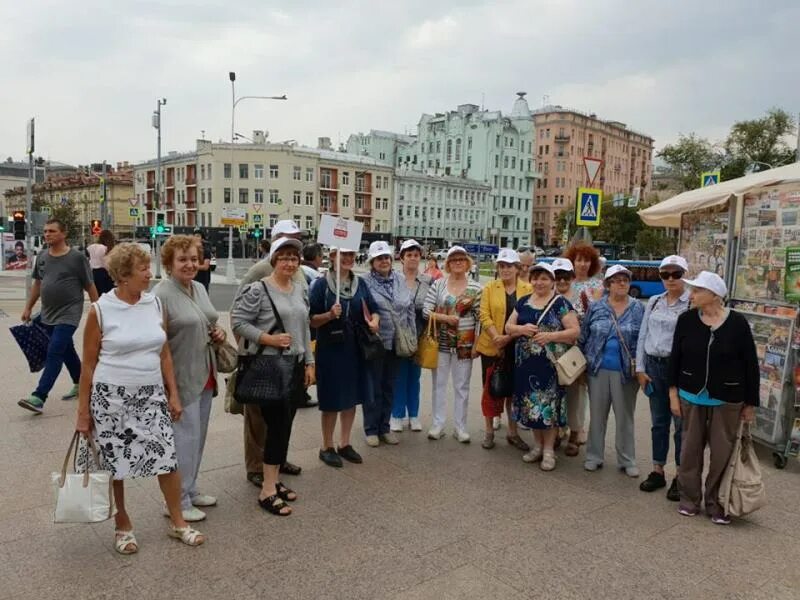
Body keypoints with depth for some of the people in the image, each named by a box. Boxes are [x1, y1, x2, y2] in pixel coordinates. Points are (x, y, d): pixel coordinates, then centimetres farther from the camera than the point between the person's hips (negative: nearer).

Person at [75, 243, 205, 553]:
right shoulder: (100, 310, -9)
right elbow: (88, 364, -4)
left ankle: (177, 522, 22)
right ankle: (123, 526, 30)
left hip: (151, 396, 3)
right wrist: (83, 410, -3)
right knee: (114, 464, 9)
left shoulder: (154, 303, 2)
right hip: (111, 398, -3)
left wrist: (173, 394, 6)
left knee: (167, 457, 4)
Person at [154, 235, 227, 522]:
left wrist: (219, 333, 3)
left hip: (204, 376, 8)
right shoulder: (162, 294, -15)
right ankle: (178, 502, 13)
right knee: (186, 437, -1)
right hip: (182, 378, -8)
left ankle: (190, 490, 31)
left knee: (197, 436, 16)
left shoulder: (200, 288, 10)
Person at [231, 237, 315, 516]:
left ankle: (274, 480, 26)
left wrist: (309, 362, 13)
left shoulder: (301, 290, 11)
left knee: (285, 425, 12)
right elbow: (238, 322, -11)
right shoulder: (258, 290, -11)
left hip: (295, 365, 7)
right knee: (277, 425, -6)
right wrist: (269, 339, -19)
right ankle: (267, 491, 6)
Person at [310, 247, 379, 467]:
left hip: (355, 349, 5)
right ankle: (327, 447, 21)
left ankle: (345, 444, 28)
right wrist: (329, 315, -26)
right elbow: (311, 320, -9)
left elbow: (373, 309, 11)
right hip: (330, 350, -5)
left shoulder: (360, 283, 6)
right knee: (331, 400, 3)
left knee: (352, 398, 13)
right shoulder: (321, 284, -9)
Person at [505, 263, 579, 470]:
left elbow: (575, 331, -8)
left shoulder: (561, 303, -4)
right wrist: (521, 329, -10)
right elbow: (508, 326, 11)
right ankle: (537, 445, 26)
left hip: (551, 363, -4)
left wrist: (550, 336, -20)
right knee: (531, 403, 10)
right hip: (526, 362, 5)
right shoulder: (523, 302, 11)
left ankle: (549, 450, 13)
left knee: (548, 404, -1)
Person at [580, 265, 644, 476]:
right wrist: (584, 363, 2)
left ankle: (627, 460, 21)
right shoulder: (596, 307, 2)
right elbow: (584, 337, 5)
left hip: (626, 371, -1)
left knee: (625, 417, 9)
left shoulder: (638, 309, 1)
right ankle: (594, 456, 23)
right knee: (597, 415, 10)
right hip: (598, 369, 1)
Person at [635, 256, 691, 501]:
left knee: (681, 423, 5)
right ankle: (657, 471, 25)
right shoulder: (654, 302, 9)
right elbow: (643, 335, 11)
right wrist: (640, 368, 6)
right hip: (654, 365, 5)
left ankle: (680, 476, 18)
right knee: (658, 422, 14)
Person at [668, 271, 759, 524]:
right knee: (691, 448, 10)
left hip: (727, 399, -2)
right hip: (691, 396, 2)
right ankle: (690, 498, 25)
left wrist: (751, 404, -2)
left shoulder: (737, 323, -11)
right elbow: (675, 357, 1)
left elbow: (750, 365, -5)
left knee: (722, 452, 7)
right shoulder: (686, 320, -5)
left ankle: (716, 503, 22)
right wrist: (673, 392, -2)